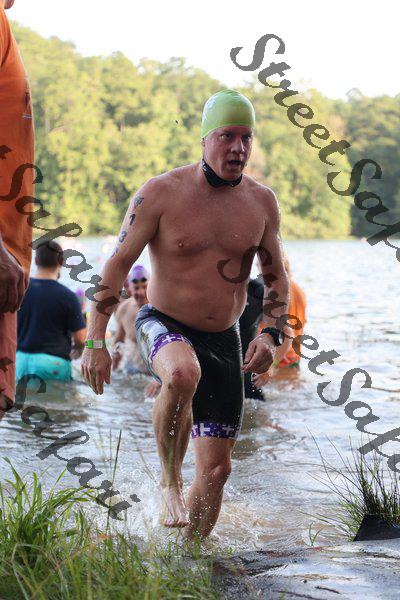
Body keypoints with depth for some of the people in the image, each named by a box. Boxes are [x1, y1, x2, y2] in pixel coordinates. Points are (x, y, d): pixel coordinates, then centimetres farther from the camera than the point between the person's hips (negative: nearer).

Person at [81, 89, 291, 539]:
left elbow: (276, 277, 13)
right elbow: (118, 264, -8)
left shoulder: (262, 202, 1)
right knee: (183, 373, -40)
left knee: (216, 469, 1)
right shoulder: (162, 193, -10)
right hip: (162, 326, -4)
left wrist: (272, 335, -4)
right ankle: (169, 480, -16)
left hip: (223, 342, 4)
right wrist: (95, 341, -13)